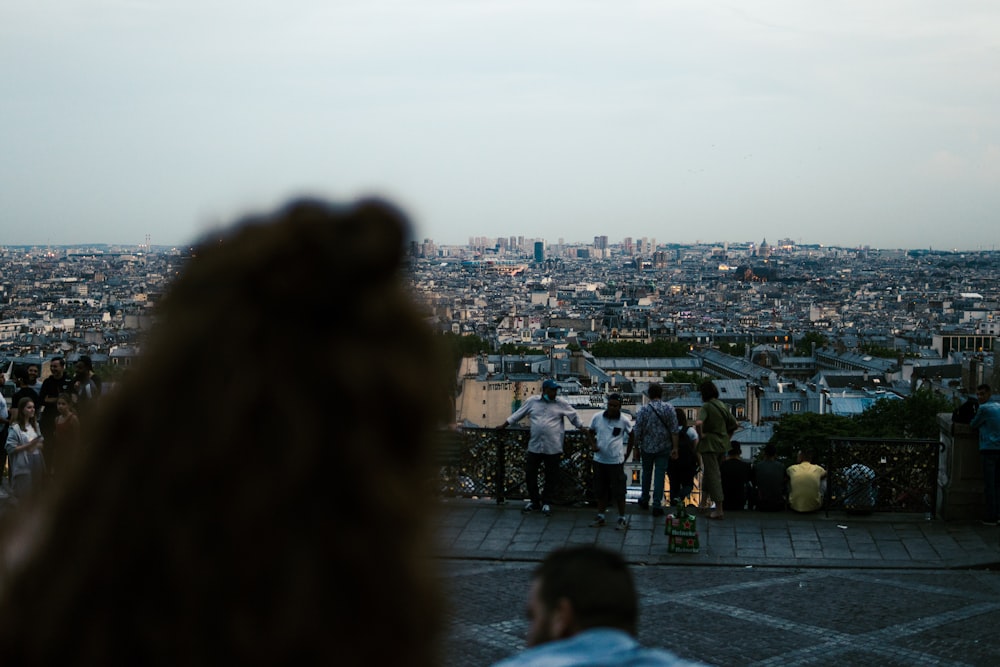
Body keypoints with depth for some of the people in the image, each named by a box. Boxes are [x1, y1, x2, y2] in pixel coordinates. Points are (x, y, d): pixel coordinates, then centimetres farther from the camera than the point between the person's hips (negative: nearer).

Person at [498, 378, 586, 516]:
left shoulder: (561, 404, 0)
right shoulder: (532, 401, 3)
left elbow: (574, 416, 7)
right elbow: (518, 414, 11)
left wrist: (583, 427, -3)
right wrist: (504, 425, 14)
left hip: (552, 448, -1)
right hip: (534, 446, 1)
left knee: (551, 477, 5)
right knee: (530, 475, 8)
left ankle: (546, 503, 21)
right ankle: (534, 501, 25)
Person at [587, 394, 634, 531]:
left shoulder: (624, 420, -8)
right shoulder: (597, 417, -3)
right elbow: (591, 432, 12)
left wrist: (627, 454, 6)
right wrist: (593, 444, -6)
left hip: (616, 461, -3)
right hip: (599, 460, 3)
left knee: (618, 491, 1)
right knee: (600, 490, 12)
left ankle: (622, 518, 13)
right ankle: (600, 517, 24)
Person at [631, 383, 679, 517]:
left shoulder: (643, 409, -8)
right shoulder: (669, 408, -7)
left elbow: (637, 431, -5)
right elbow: (674, 430, -8)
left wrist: (636, 446, 7)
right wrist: (675, 448, -2)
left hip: (647, 447, 1)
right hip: (664, 447, -1)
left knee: (646, 473, 19)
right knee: (660, 475, 3)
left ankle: (644, 500, 31)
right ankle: (657, 505, 0)